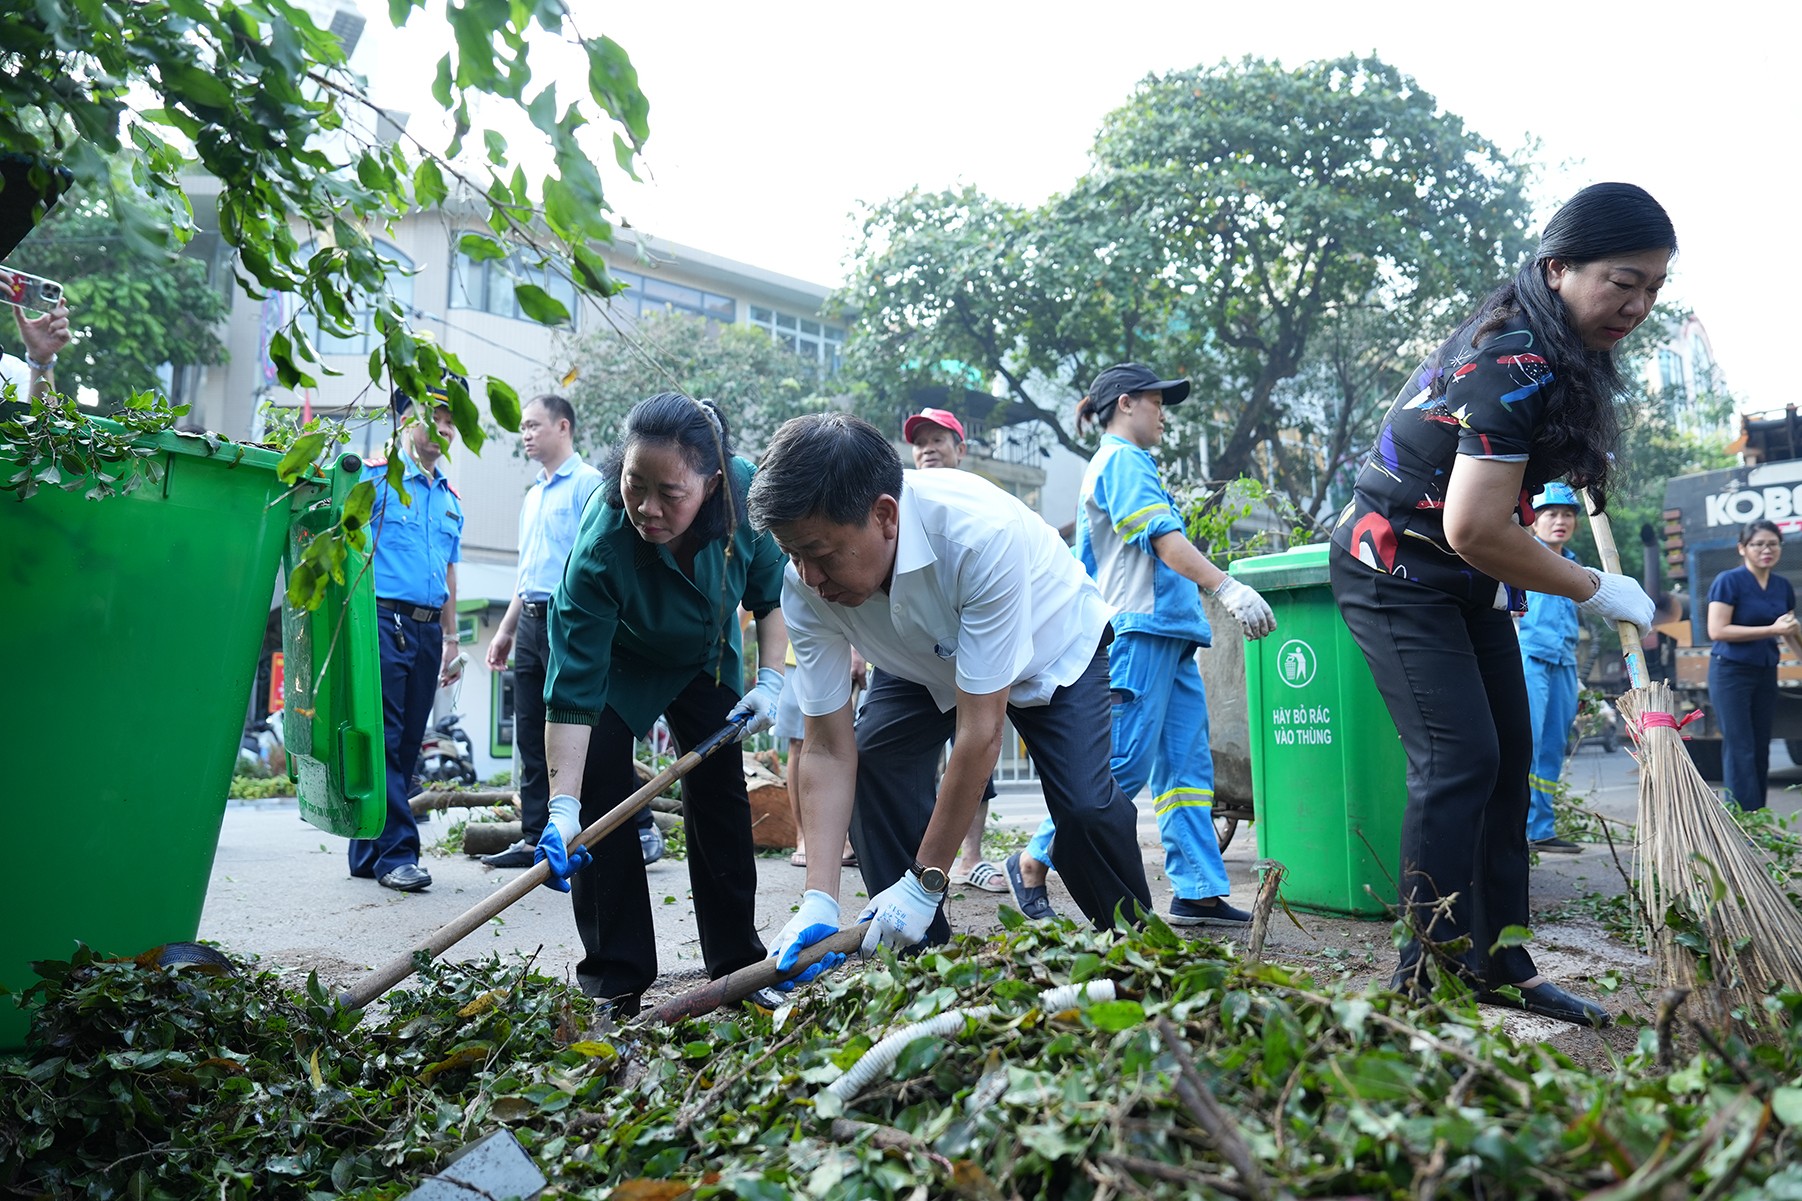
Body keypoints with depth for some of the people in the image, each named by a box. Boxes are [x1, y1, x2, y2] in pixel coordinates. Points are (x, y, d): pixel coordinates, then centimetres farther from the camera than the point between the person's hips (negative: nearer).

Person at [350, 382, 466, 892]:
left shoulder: (450, 498, 20)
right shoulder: (375, 476, 2)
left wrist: (450, 635, 21)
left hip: (427, 629, 6)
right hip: (383, 620, -6)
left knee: (407, 743, 7)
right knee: (384, 739, -8)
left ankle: (369, 851, 15)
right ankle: (396, 853, -7)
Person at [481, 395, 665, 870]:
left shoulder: (587, 483, -5)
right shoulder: (533, 495, 21)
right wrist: (506, 630, 23)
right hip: (531, 622, 9)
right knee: (531, 737, 9)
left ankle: (642, 830, 1)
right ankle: (535, 838, 16)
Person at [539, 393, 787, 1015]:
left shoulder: (746, 493, -31)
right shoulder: (599, 549, -40)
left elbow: (770, 593, -10)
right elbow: (573, 689, -38)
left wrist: (770, 680, -17)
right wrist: (563, 806, -42)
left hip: (705, 657, 3)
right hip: (618, 660, -3)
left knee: (719, 786, 0)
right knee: (600, 784, -14)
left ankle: (737, 960, 13)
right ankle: (615, 975, -2)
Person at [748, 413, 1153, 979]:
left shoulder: (982, 533, -43)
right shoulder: (805, 587, -28)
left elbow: (979, 732, -39)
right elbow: (829, 749, -22)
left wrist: (924, 884, -34)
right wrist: (819, 900, -31)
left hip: (1053, 650, -3)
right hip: (928, 665, 4)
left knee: (1084, 803, -22)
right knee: (873, 767, -19)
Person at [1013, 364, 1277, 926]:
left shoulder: (1123, 464, 27)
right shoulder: (1122, 460, -4)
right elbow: (1163, 538, -17)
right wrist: (1227, 588, -26)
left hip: (1168, 634, 11)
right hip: (1140, 628, -11)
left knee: (1187, 764, 4)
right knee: (1124, 763, -11)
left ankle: (1199, 891, 4)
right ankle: (1033, 863, -1)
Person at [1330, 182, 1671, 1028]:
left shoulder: (1538, 345, 6)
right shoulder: (1514, 365, -24)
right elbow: (1474, 529, -28)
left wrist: (1576, 459, 28)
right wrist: (1591, 589, -15)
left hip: (1465, 580, 10)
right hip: (1398, 572, -10)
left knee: (1507, 756, 8)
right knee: (1458, 759, -16)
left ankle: (1497, 964, 16)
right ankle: (1431, 972, -8)